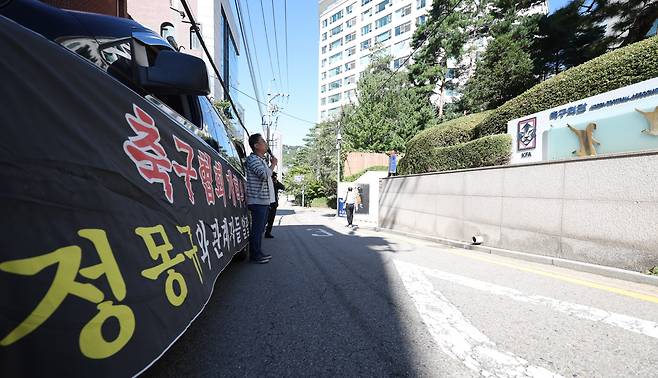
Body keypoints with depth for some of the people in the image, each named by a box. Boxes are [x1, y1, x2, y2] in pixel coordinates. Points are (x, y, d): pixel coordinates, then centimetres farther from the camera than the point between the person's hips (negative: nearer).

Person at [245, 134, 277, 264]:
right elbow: (265, 174, -24)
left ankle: (258, 252, 24)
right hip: (258, 200, -10)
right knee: (257, 228, -4)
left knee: (260, 228, 14)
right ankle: (254, 255, 6)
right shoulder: (252, 159, -11)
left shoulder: (262, 160, 21)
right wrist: (273, 164, -9)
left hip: (264, 200, 10)